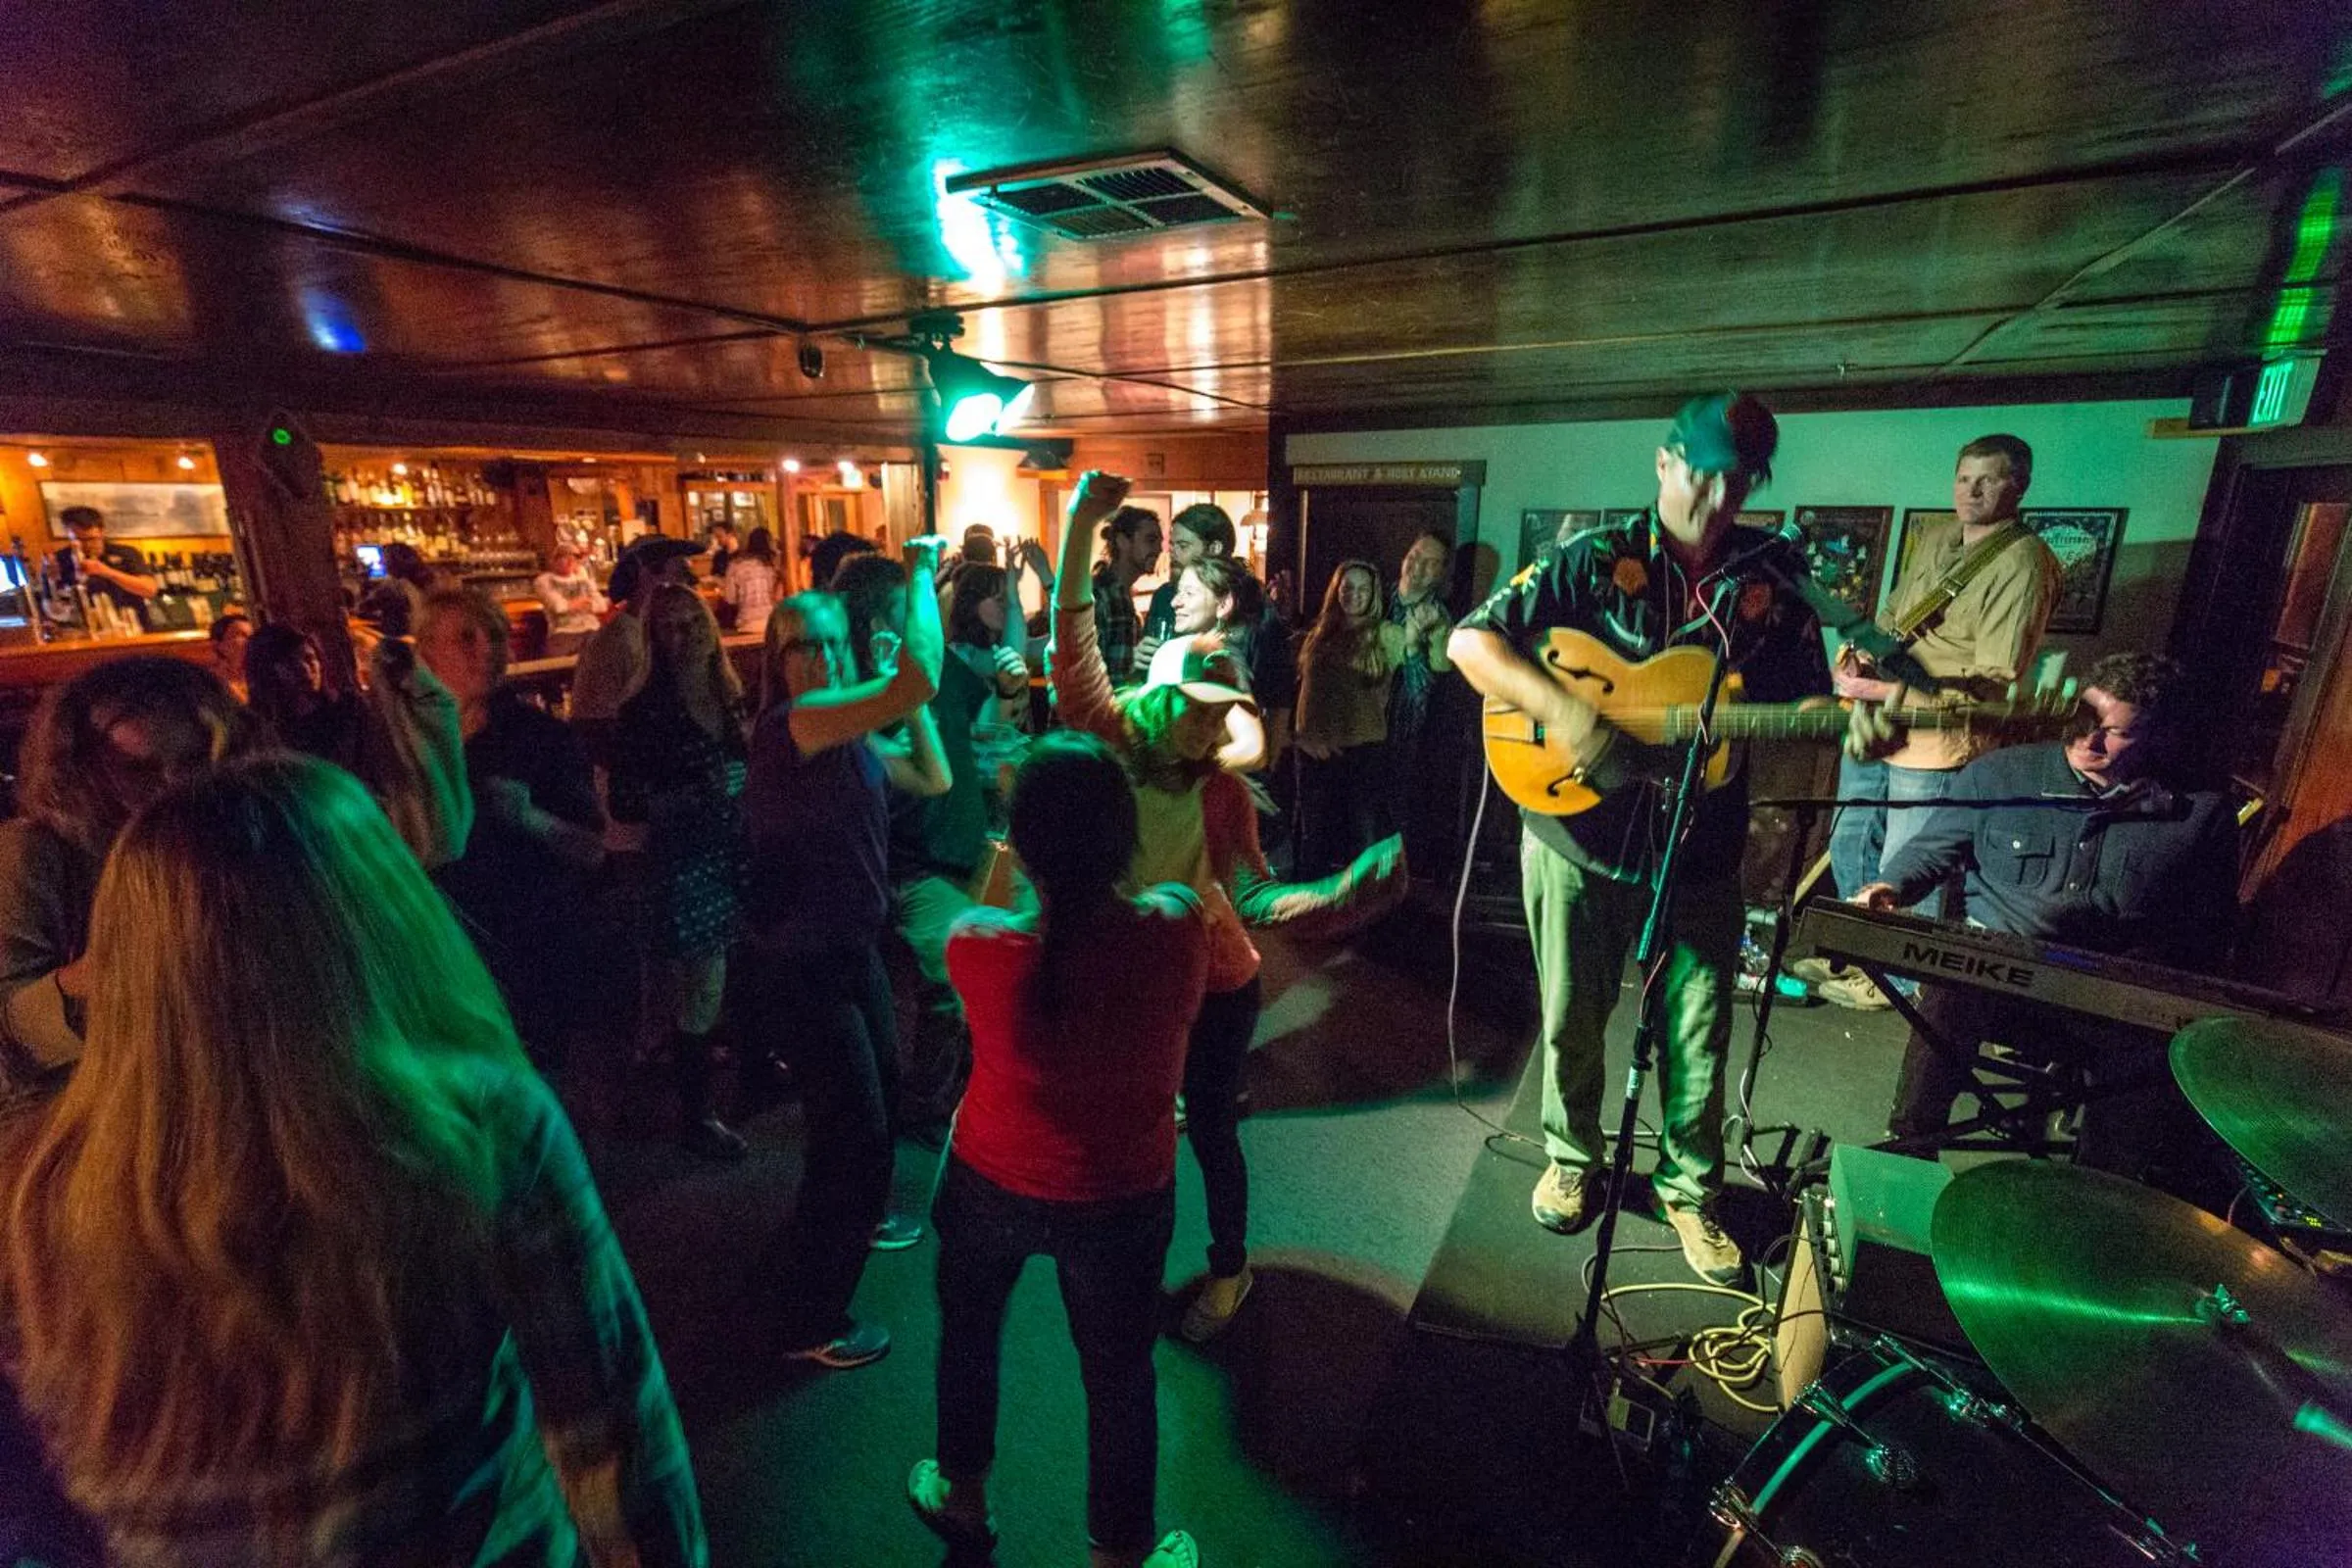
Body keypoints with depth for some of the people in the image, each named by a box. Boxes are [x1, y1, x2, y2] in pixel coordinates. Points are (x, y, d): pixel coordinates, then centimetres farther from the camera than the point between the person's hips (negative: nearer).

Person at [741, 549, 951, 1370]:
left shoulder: (849, 738, 4)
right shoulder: (792, 721, -24)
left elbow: (934, 780, 10)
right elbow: (921, 679, -35)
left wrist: (906, 703, 2)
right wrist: (921, 573, -22)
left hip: (848, 949, 10)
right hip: (800, 967, -10)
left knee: (883, 1088, 28)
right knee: (855, 1125, 0)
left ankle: (856, 1217, 55)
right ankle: (808, 1318, 21)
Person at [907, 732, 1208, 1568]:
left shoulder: (977, 945, -30)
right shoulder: (1179, 928, -28)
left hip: (993, 1184, 1)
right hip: (1123, 1196, 0)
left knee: (968, 1328, 31)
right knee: (1119, 1372, 24)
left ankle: (963, 1495, 57)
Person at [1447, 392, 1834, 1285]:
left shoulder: (1777, 575, 3)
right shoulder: (1594, 558, -6)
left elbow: (1804, 705, 7)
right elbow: (1469, 640, -13)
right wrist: (1562, 710, -26)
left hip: (1702, 852, 2)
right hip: (1577, 842, -2)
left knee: (1698, 1037, 13)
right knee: (1571, 1020, 14)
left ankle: (1690, 1188, 37)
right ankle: (1572, 1158, 39)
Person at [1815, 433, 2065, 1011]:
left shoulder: (2023, 563, -15)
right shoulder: (1931, 536, 9)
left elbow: (1992, 682, -19)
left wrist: (1891, 693, -25)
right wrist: (1858, 656, 2)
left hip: (1937, 744, -8)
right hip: (1875, 724, 8)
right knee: (1849, 847, 19)